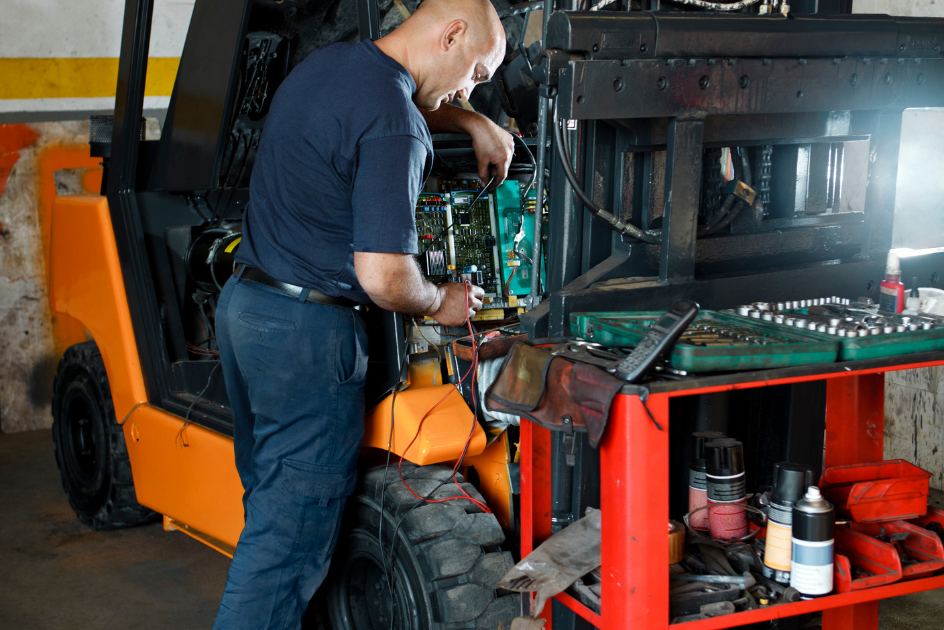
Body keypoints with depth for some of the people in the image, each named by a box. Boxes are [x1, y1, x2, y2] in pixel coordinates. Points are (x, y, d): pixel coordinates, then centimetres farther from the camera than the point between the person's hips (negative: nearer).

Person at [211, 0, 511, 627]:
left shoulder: (327, 62, 9)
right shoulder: (394, 125, -20)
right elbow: (383, 278, -23)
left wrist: (475, 123, 25)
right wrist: (441, 303, -3)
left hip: (243, 302, 10)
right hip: (306, 333, -10)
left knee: (270, 498, 21)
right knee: (293, 530, 0)